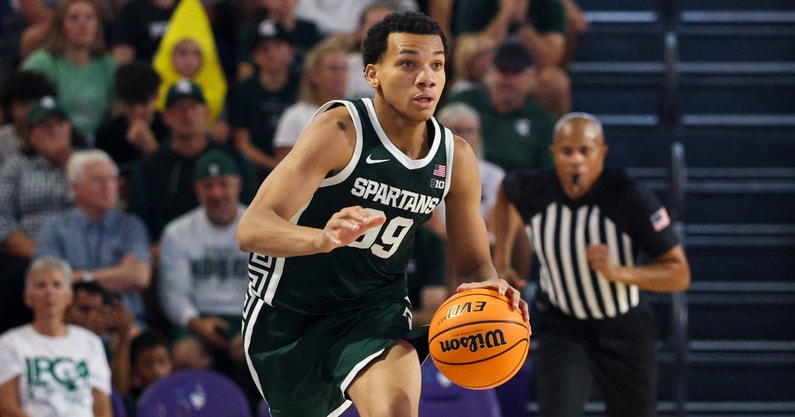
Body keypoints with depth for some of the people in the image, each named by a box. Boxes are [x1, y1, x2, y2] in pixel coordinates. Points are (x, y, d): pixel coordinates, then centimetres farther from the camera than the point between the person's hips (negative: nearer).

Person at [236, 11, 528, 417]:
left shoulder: (456, 158, -5)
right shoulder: (340, 131, -21)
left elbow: (474, 263, 6)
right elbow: (251, 230, -29)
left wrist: (487, 287, -20)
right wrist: (322, 238, -50)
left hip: (373, 308, 2)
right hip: (289, 307, -2)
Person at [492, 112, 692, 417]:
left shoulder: (633, 198, -24)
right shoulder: (532, 191, -15)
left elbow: (679, 274, -20)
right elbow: (506, 190, 14)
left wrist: (618, 272, -35)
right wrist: (501, 261, 9)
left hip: (624, 330, 0)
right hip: (561, 327, 0)